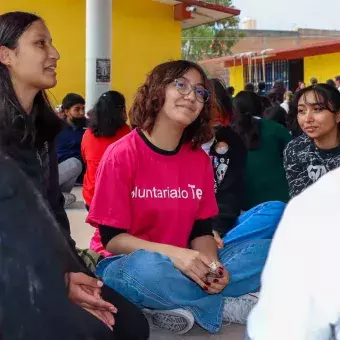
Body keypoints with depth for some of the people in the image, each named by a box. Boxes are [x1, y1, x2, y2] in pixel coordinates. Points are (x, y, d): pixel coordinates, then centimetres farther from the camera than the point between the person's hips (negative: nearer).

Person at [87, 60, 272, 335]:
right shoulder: (122, 155, -12)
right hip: (127, 265, -5)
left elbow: (202, 230, 3)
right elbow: (112, 238, -14)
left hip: (184, 267, 5)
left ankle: (182, 306, -23)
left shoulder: (200, 159, 3)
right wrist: (173, 253, -29)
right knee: (146, 268, -40)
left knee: (266, 251, -10)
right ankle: (228, 306, -16)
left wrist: (211, 265, -20)